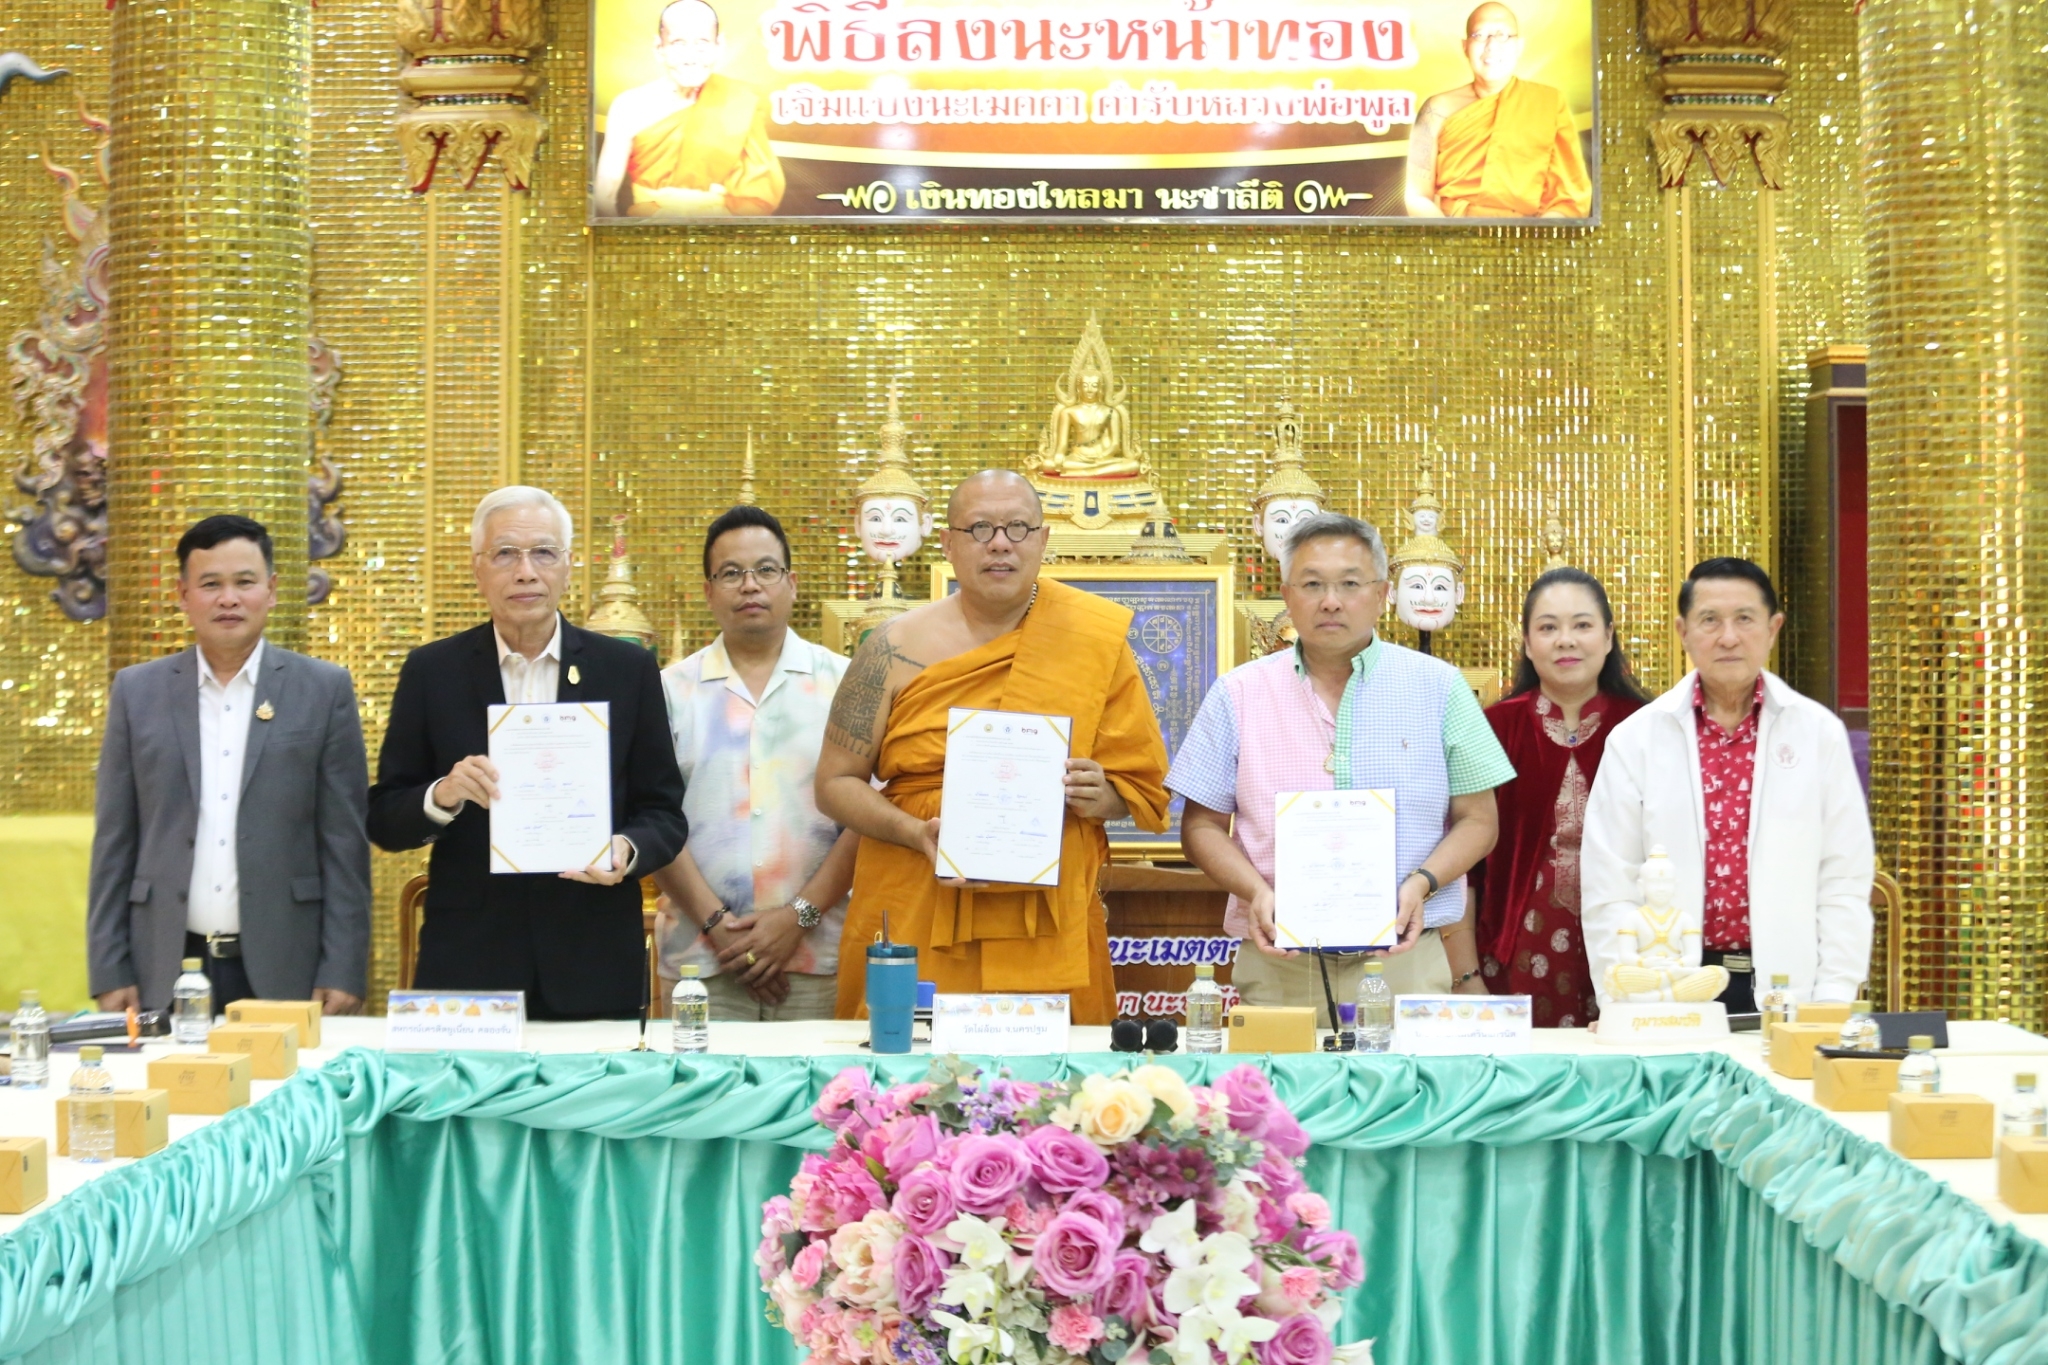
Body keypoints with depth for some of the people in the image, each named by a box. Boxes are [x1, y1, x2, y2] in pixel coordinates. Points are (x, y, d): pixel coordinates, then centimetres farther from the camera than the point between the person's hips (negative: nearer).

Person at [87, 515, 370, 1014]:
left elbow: (345, 842, 1)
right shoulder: (137, 691, 7)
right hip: (166, 972, 1)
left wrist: (343, 973, -5)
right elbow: (115, 842, 8)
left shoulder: (324, 690, 3)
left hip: (284, 970, -1)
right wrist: (110, 973, 2)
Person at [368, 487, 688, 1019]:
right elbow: (385, 821, 4)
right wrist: (442, 795, -16)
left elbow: (664, 814, 6)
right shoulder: (431, 671, 4)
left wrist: (627, 851, -16)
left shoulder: (627, 669, 4)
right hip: (467, 968, 0)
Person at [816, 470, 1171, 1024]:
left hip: (1050, 933, 1)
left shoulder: (1095, 638, 6)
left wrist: (1101, 798, -11)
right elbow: (835, 783, 5)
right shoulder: (897, 649, 3)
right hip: (914, 928, -1)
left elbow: (1145, 787, 11)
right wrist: (917, 833, -12)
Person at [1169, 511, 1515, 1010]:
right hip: (1279, 965, 0)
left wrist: (1421, 884, -11)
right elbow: (1202, 825, 8)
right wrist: (1256, 892, -10)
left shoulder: (1438, 688, 7)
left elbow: (1477, 819, 8)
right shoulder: (1237, 696, 8)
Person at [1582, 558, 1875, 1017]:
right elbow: (1610, 892, 1)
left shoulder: (1818, 733, 5)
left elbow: (1845, 881, 2)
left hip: (1786, 989, 0)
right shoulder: (1634, 741, 3)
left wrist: (1833, 1002, -6)